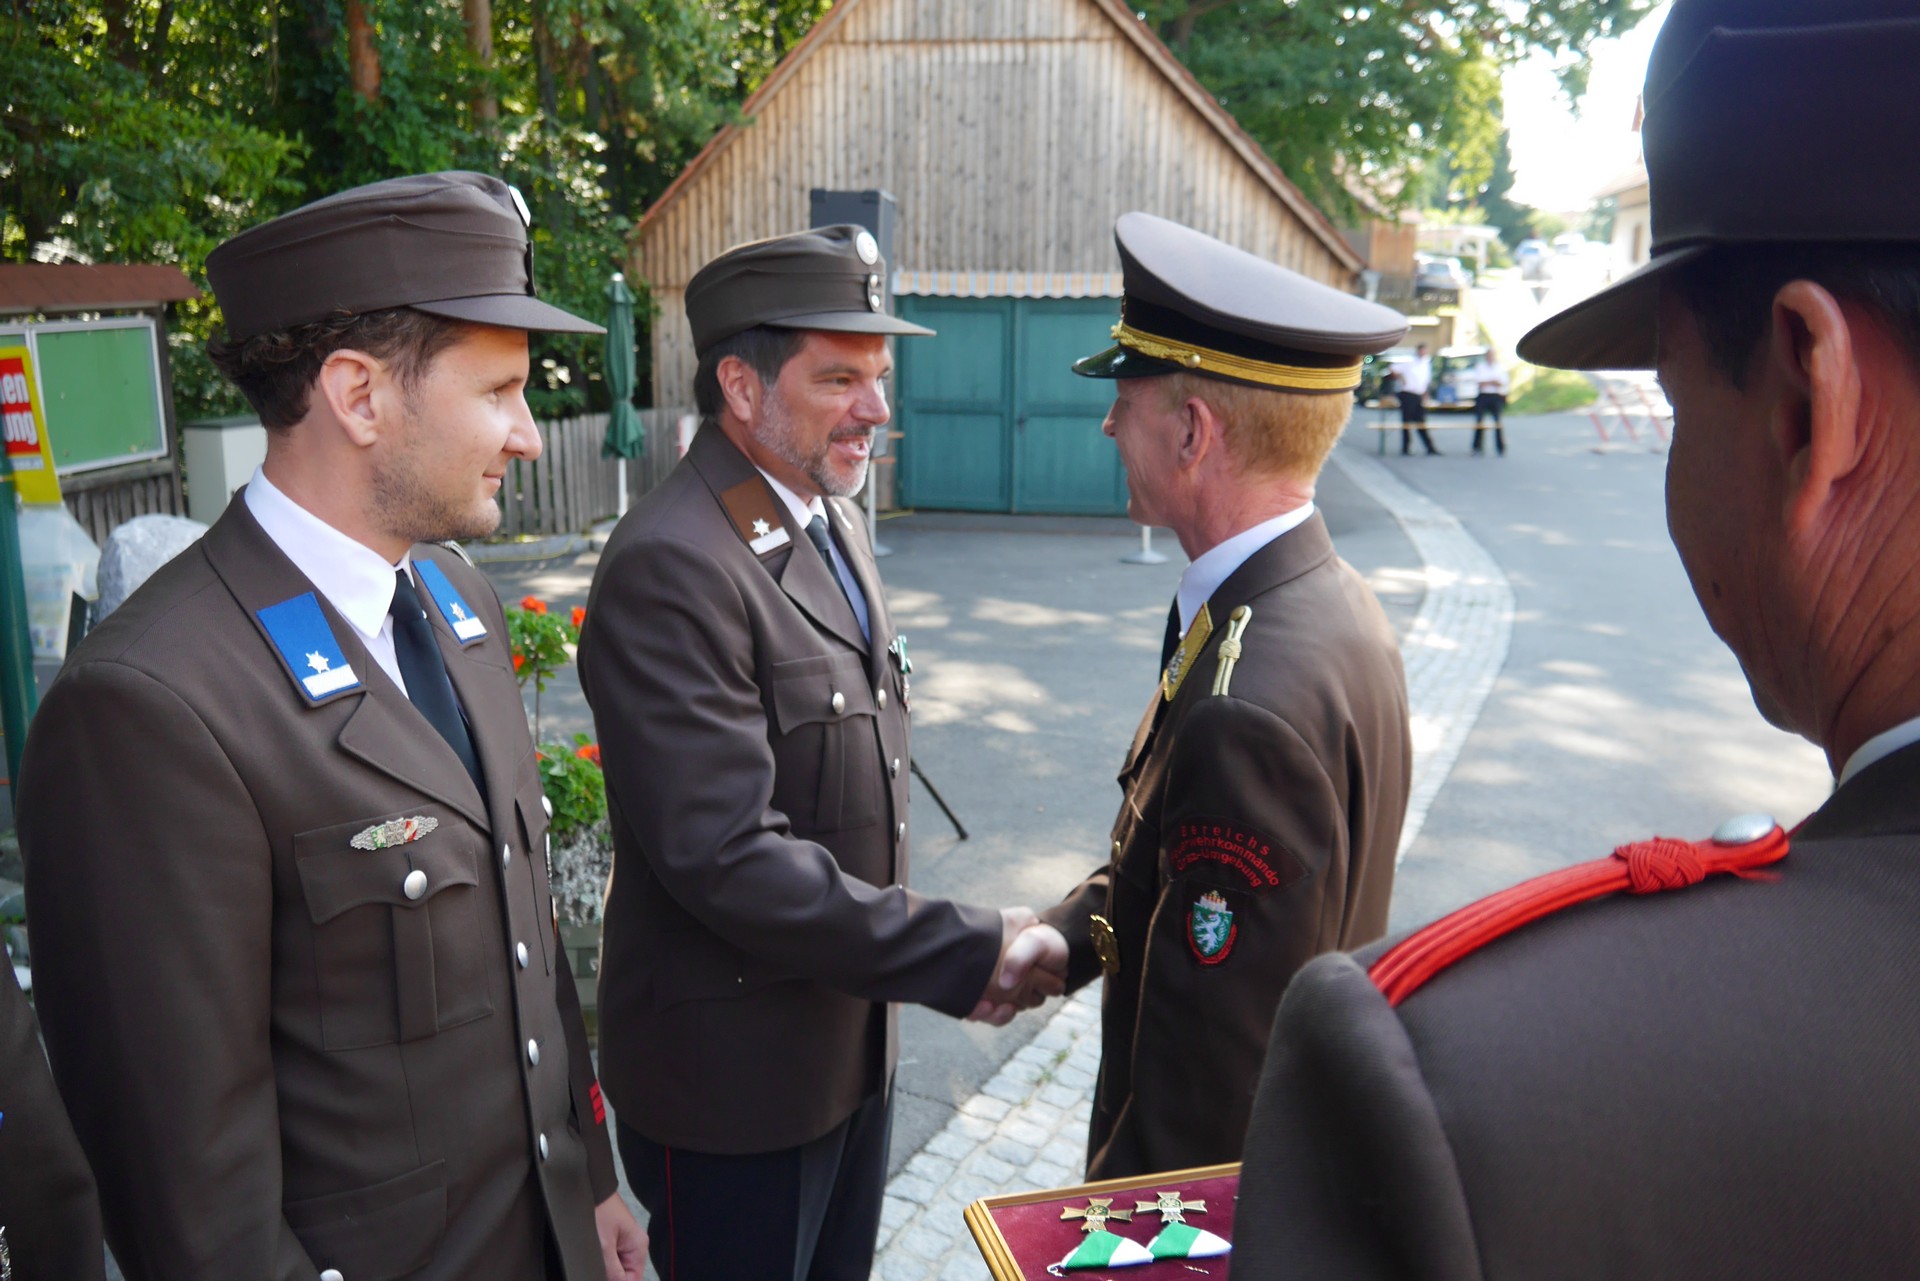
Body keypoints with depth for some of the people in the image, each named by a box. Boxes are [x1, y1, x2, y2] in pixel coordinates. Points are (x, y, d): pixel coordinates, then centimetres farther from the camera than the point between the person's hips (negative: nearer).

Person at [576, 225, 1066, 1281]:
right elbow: (728, 859, -28)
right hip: (735, 1080, -8)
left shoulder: (833, 521, 6)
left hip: (852, 1042, 8)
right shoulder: (671, 568, -24)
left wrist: (957, 947, 10)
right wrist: (968, 957, -23)